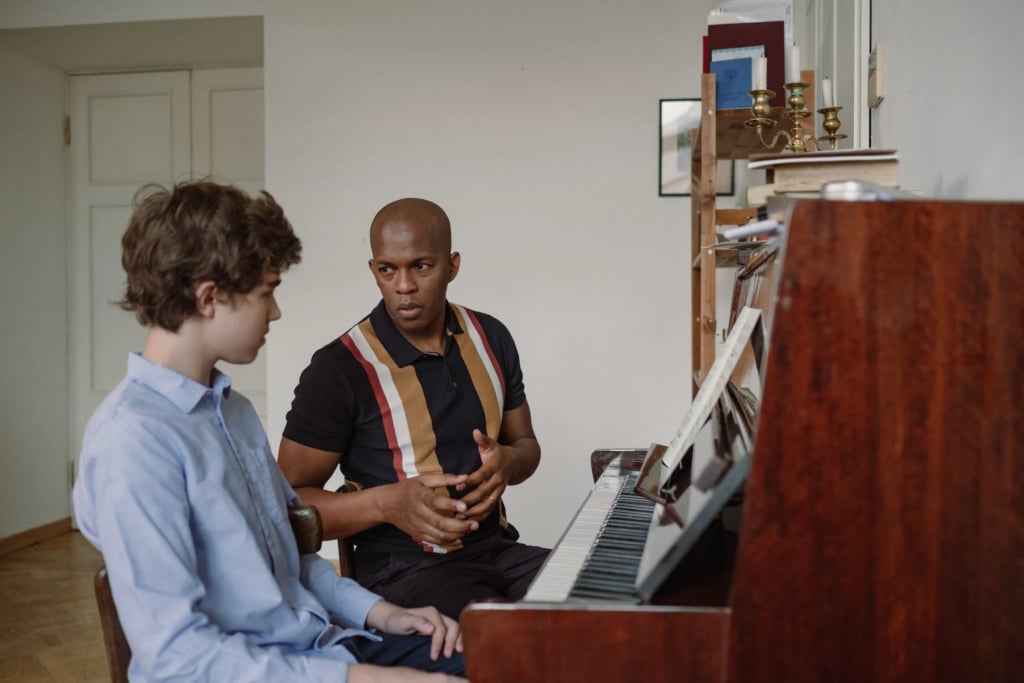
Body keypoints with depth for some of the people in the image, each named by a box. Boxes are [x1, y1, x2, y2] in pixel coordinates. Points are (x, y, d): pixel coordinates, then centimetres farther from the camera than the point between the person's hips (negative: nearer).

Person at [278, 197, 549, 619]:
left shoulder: (490, 339, 6)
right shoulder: (339, 368, -10)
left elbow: (525, 443, 18)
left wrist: (507, 462, -7)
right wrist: (387, 503, -23)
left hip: (496, 549, 6)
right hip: (403, 569, -6)